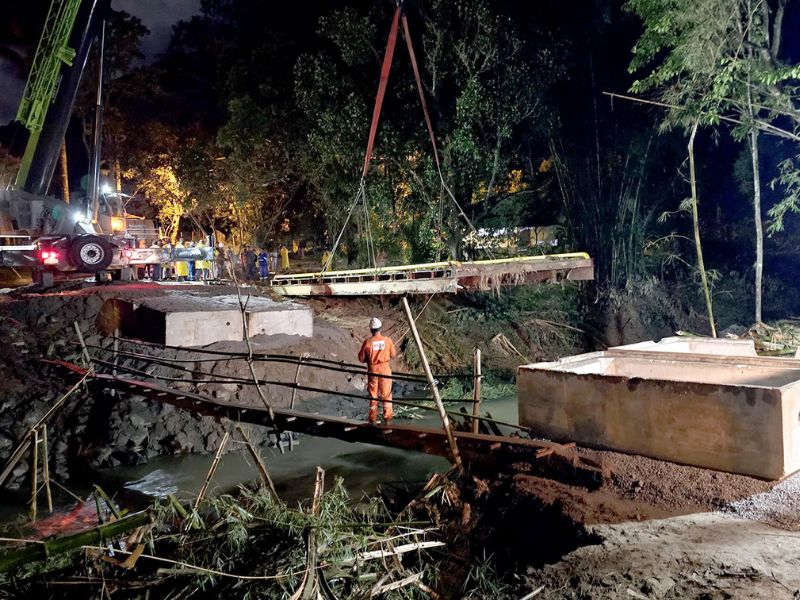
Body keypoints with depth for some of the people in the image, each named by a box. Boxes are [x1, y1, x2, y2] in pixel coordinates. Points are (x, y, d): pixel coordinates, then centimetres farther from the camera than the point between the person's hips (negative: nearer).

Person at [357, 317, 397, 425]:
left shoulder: (367, 342, -13)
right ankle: (387, 417, 16)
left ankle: (373, 419, 17)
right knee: (386, 394, 12)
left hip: (372, 370, 0)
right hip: (385, 369, 0)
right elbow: (393, 355, 2)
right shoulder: (387, 340, -10)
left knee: (373, 395, 11)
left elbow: (361, 358, -5)